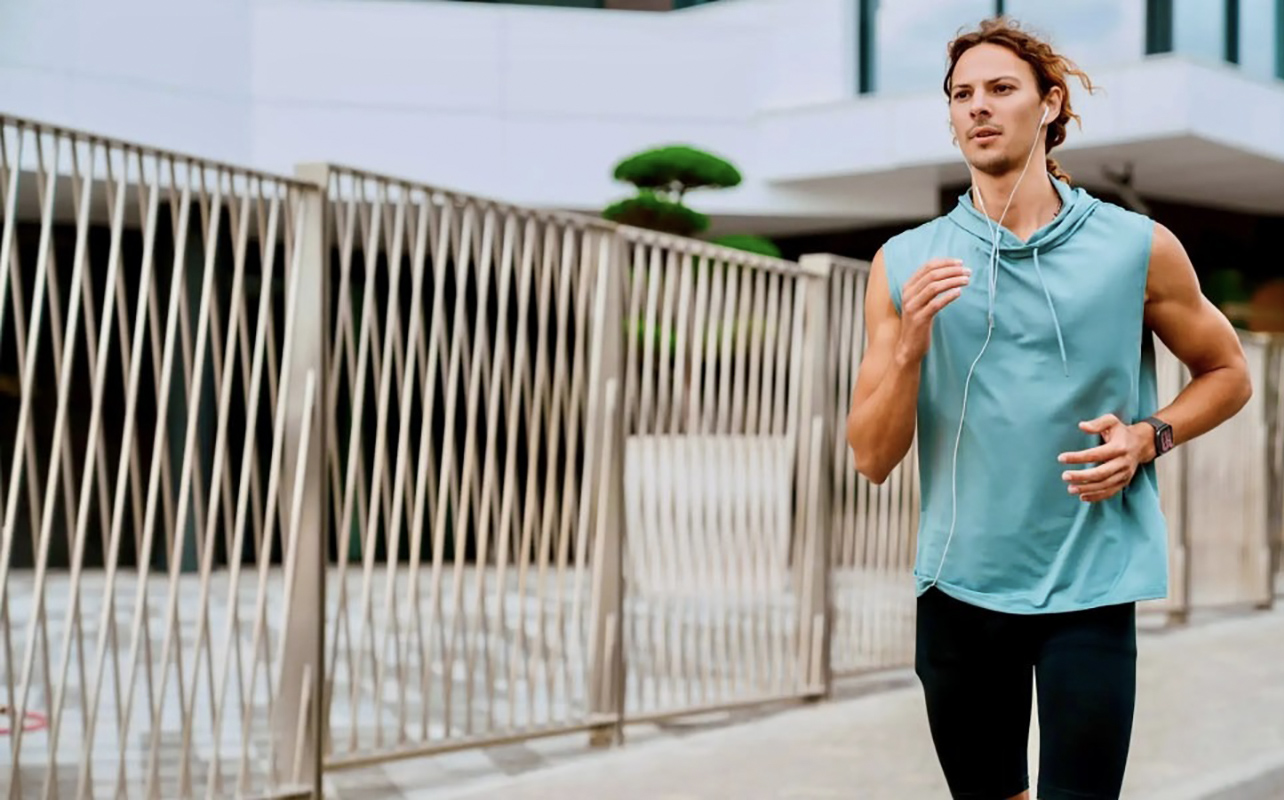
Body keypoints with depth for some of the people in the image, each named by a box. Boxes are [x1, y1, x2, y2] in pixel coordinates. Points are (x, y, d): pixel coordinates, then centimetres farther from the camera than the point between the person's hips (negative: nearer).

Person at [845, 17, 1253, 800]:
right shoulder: (905, 263, 1)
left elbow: (1228, 373, 12)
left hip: (1090, 587, -2)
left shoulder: (1138, 247, -1)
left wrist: (1150, 437, -7)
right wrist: (909, 346, -17)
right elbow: (873, 458, 0)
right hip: (959, 586, 2)